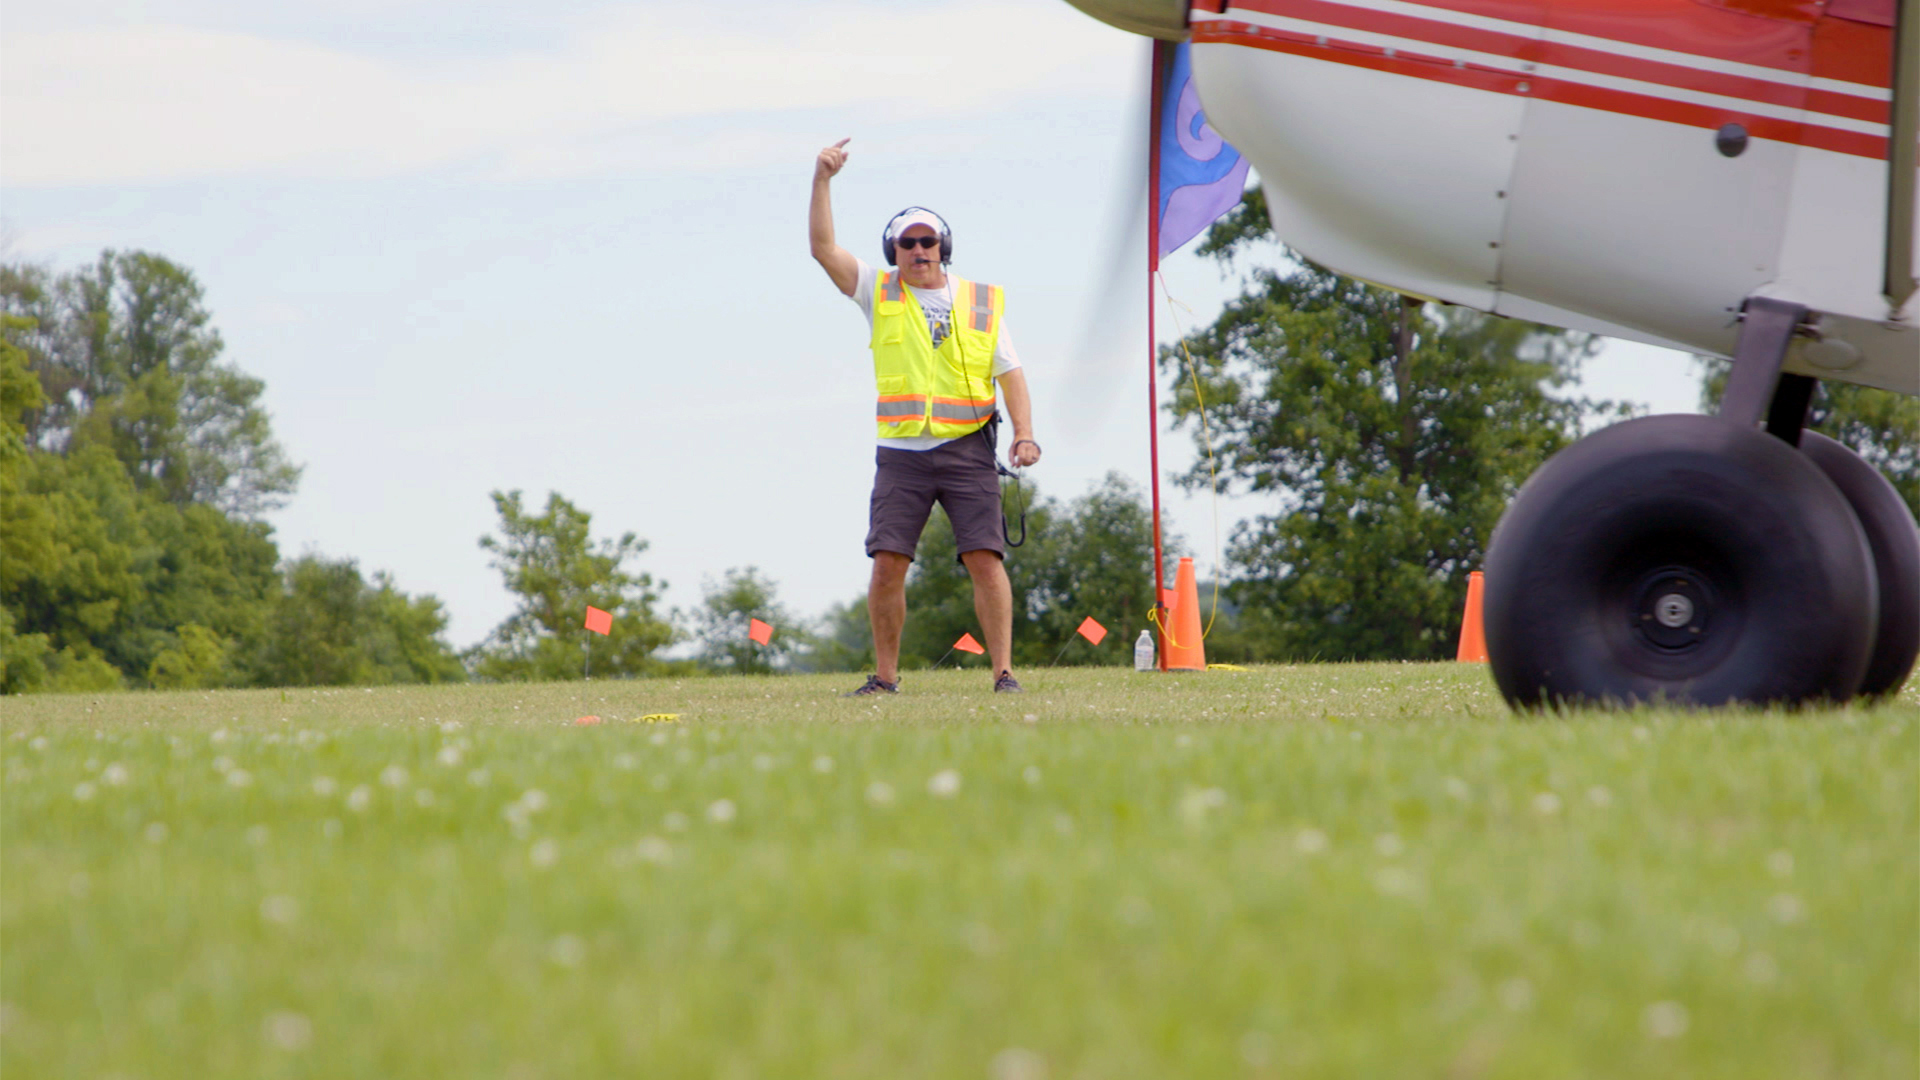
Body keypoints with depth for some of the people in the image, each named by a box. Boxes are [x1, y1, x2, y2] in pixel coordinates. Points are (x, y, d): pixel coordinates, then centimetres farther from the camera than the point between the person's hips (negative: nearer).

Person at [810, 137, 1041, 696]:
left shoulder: (982, 303, 10)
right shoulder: (881, 294, 9)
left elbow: (1008, 371, 9)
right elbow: (823, 248, 0)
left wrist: (1024, 432, -4)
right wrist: (822, 181, -9)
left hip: (967, 449, 0)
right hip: (901, 454, 1)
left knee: (985, 557, -9)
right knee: (887, 563, -5)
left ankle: (1003, 672, -6)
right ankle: (885, 676, 5)